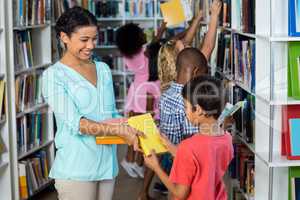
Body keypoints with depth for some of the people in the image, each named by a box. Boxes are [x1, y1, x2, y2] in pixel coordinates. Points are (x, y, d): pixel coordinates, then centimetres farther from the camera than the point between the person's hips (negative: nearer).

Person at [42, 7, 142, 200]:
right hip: (76, 168, -5)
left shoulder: (103, 69, 12)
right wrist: (117, 130, -25)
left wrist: (129, 130, -5)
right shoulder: (54, 75, -6)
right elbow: (74, 123, -16)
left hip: (107, 163, 6)